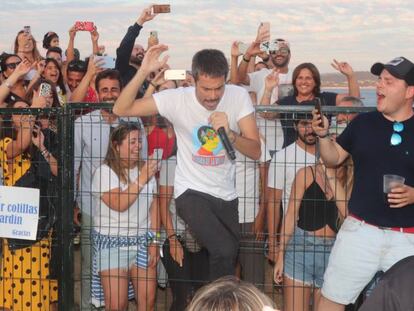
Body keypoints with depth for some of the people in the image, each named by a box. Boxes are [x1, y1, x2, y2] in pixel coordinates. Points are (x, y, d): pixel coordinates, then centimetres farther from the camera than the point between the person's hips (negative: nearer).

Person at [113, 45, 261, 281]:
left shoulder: (239, 96, -10)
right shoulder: (177, 99, -15)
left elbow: (255, 151, -11)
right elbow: (121, 109, -17)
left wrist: (230, 133, -30)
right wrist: (144, 72, -29)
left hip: (227, 195, 4)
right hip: (192, 193, -4)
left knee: (229, 259, 20)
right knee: (225, 250, -27)